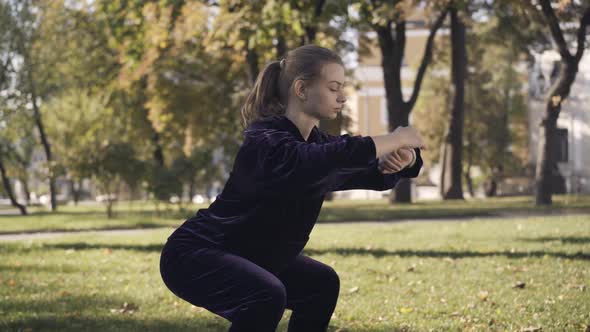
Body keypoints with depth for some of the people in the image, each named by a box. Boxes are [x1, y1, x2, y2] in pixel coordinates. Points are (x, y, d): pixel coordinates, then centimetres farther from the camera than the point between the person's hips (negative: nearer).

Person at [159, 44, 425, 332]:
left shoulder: (316, 142, 2)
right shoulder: (267, 144, -27)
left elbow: (377, 174, 3)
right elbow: (340, 156, -43)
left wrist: (402, 157, -21)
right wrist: (396, 139, -30)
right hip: (193, 255, -10)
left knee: (321, 284, 15)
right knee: (267, 295, -32)